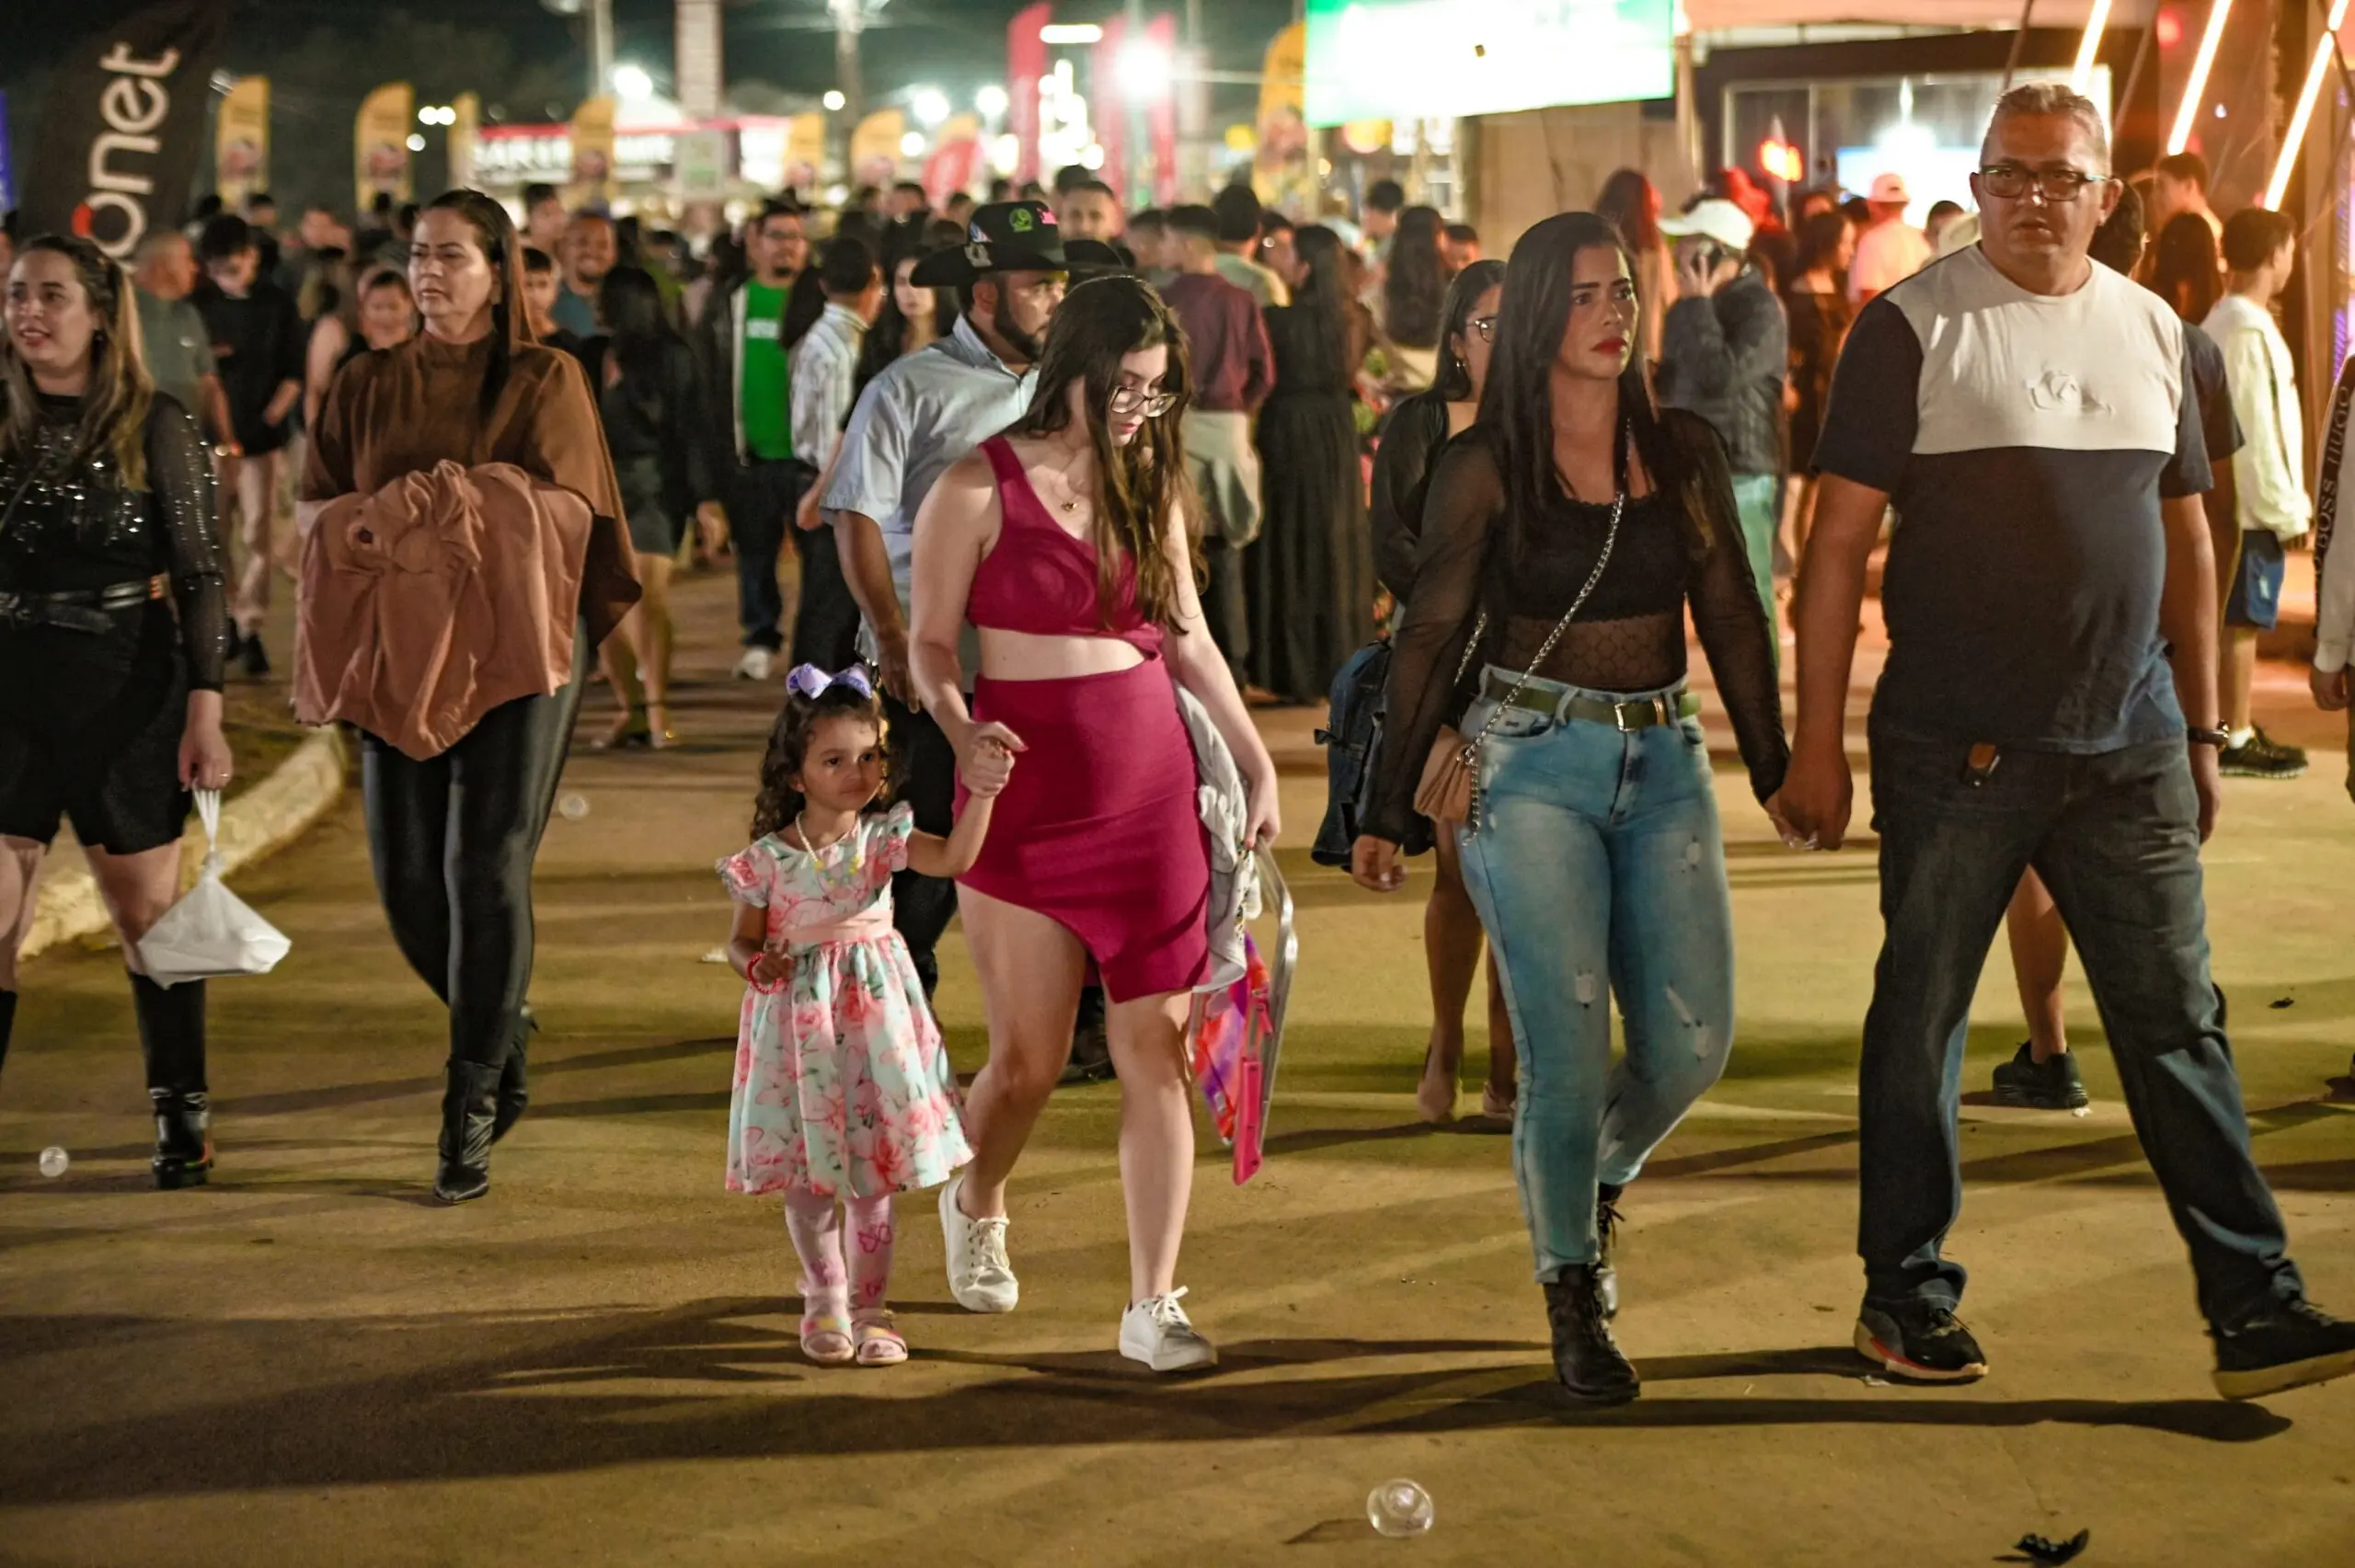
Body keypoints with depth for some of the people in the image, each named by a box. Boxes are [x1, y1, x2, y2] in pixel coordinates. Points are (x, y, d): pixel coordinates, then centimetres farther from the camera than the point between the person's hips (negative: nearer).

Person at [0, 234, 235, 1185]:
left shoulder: (155, 427, -4)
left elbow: (201, 576, -3)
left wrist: (205, 709, -8)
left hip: (128, 690, -2)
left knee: (147, 912, 7)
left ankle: (183, 1117, 19)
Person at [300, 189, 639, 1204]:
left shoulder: (545, 381, 3)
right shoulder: (368, 386, 13)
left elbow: (563, 507, -9)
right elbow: (312, 508, 9)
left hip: (516, 648, -4)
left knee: (487, 866, -11)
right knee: (407, 876, 1)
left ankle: (472, 1101, -3)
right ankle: (502, 1029, 29)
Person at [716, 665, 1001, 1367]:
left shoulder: (883, 838, -5)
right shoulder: (767, 859, -7)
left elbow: (953, 859, -21)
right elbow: (742, 941, 3)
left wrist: (981, 792, -36)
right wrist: (758, 965, -20)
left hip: (875, 1021, 1)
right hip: (798, 1025, -1)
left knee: (873, 1179, 5)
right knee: (808, 1179, 9)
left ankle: (867, 1308, 19)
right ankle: (824, 1302, 28)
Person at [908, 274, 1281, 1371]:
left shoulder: (1152, 487, 9)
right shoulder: (980, 488, -4)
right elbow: (931, 642, -3)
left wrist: (1255, 758, 14)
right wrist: (961, 733, -22)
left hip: (1153, 787, 4)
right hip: (1028, 789, -3)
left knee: (1158, 1049, -3)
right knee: (1028, 1060, 3)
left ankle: (1152, 1304, -1)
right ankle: (974, 1206, 36)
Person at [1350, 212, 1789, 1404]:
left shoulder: (1683, 452, 8)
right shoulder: (1485, 469, -2)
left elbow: (1732, 619, 11)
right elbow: (1430, 639, 1)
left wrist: (1776, 769, 7)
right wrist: (1386, 814, 0)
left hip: (1665, 764, 4)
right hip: (1530, 767, -4)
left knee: (1693, 1041, -4)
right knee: (1568, 1049, -9)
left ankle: (1597, 1180, 29)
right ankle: (1574, 1300, 8)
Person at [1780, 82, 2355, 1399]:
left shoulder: (2152, 331, 10)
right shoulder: (1914, 329, -5)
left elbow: (2186, 541, 17)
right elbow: (1840, 543, -6)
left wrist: (2202, 732, 15)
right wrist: (1817, 743, -10)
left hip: (2126, 746, 4)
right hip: (1956, 747, -4)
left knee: (2181, 1024, 3)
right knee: (1922, 1018, 7)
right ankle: (1907, 1299, 20)